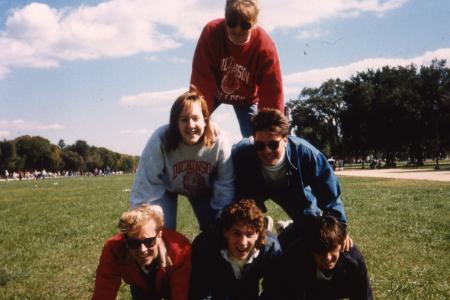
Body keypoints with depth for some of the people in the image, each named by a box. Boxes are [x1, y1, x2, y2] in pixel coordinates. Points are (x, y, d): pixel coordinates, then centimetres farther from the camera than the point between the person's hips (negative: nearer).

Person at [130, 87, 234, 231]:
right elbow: (147, 185, -31)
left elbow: (225, 186, -20)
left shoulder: (219, 143, -32)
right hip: (166, 188, -2)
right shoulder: (160, 140, -37)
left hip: (203, 189, 2)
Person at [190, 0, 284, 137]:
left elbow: (272, 93, -30)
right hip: (215, 91, 1)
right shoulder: (211, 32, -33)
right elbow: (201, 80, -31)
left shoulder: (265, 46, -35)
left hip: (247, 97, 0)